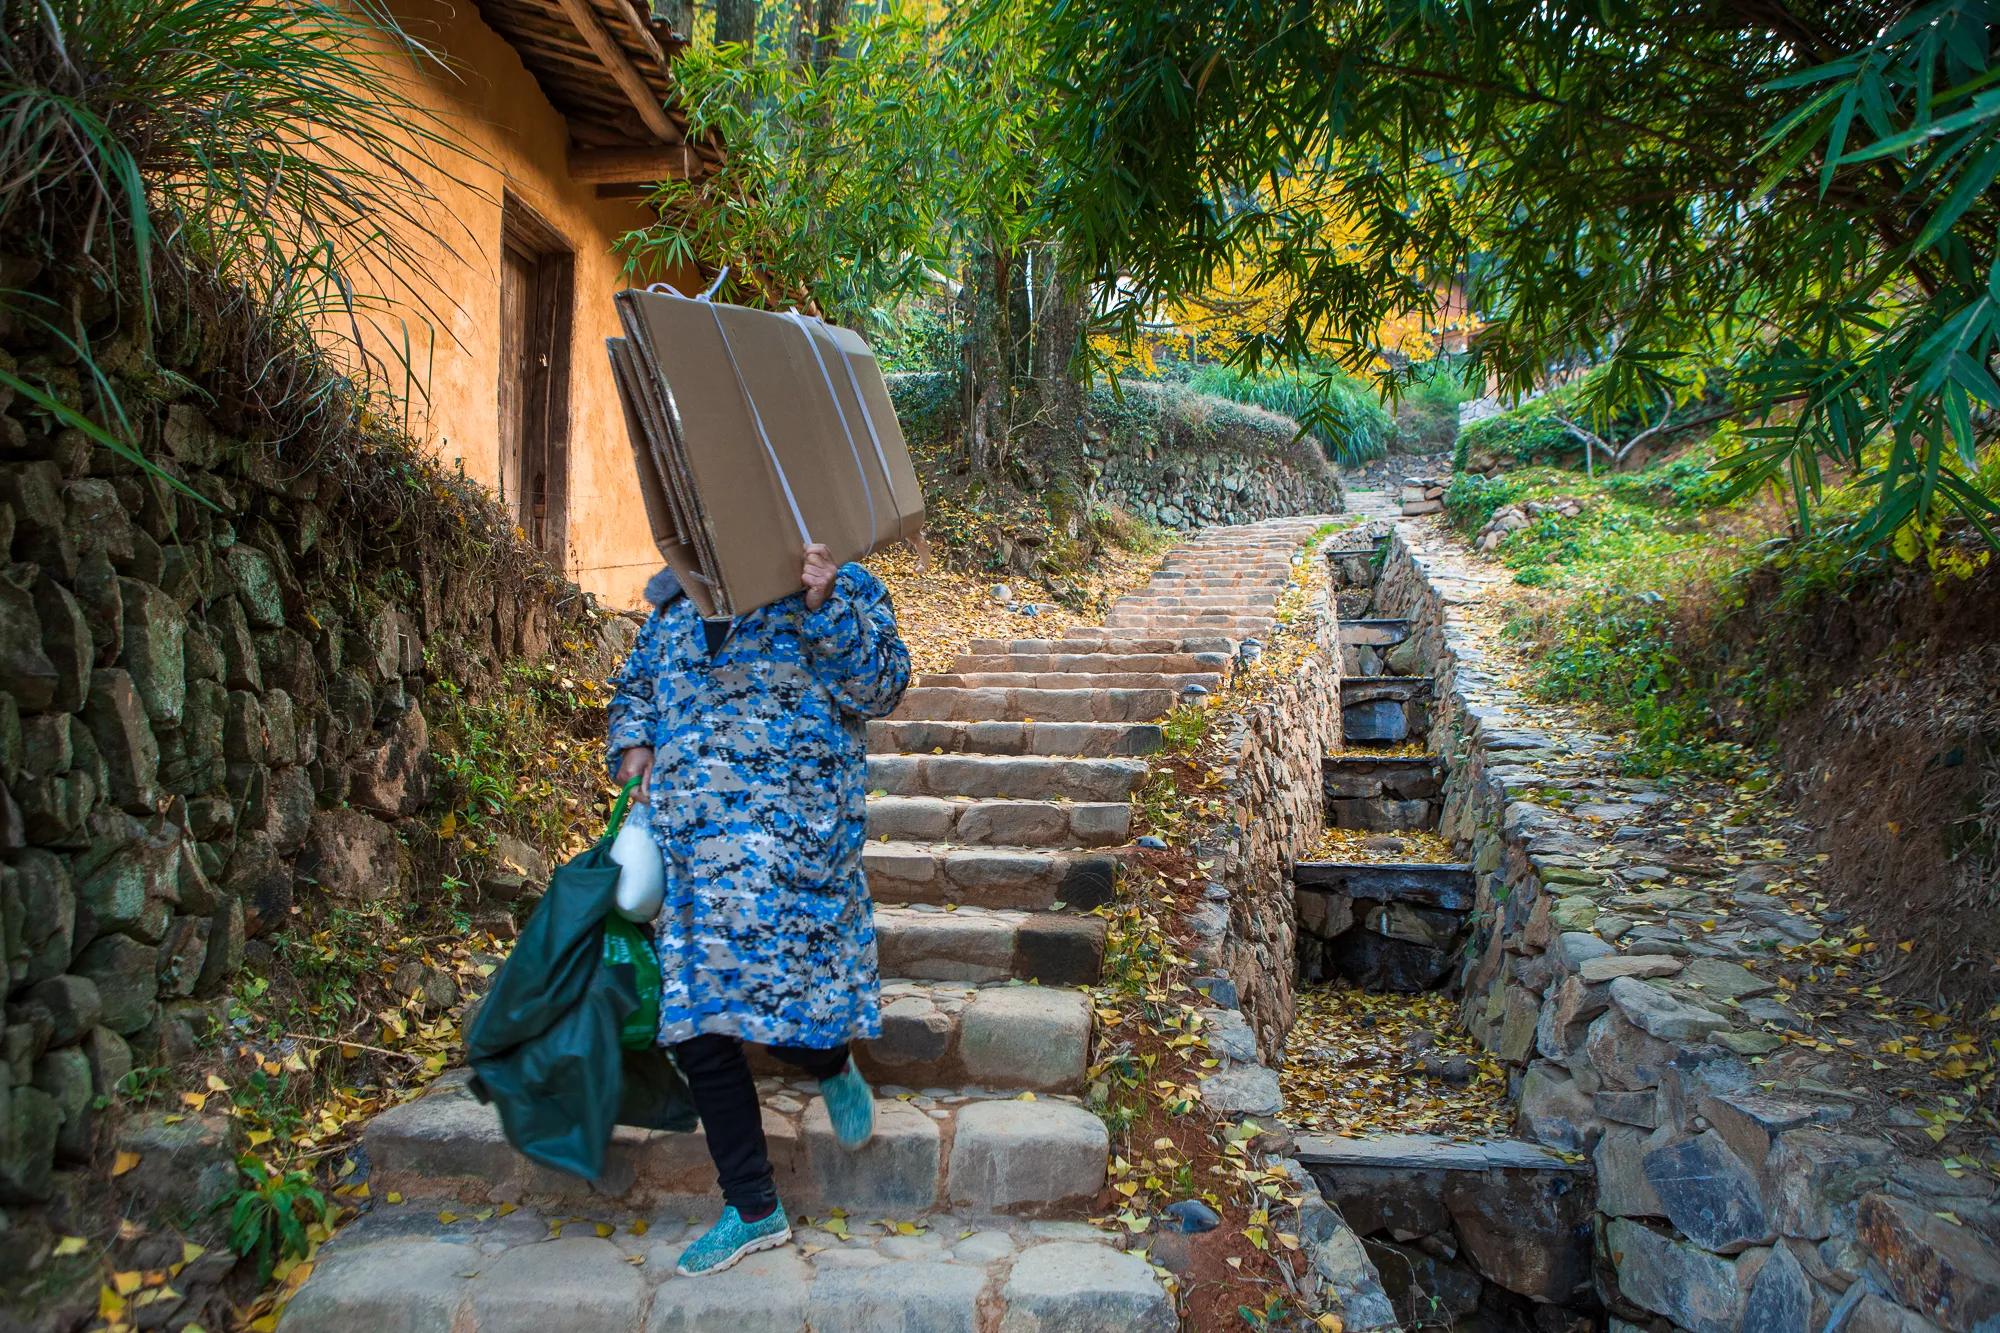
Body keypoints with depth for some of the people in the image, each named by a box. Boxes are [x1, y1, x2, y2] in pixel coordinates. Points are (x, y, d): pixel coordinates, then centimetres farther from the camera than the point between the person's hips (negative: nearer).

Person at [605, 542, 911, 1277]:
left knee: (775, 986, -12)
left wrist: (825, 610, -19)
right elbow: (635, 683, 29)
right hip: (688, 830, 6)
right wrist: (634, 746, 9)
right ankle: (752, 1210, 21)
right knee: (696, 1025, 5)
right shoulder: (678, 595, 18)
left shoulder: (842, 585, 4)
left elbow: (879, 688, -7)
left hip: (792, 829, -5)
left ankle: (832, 1065, 28)